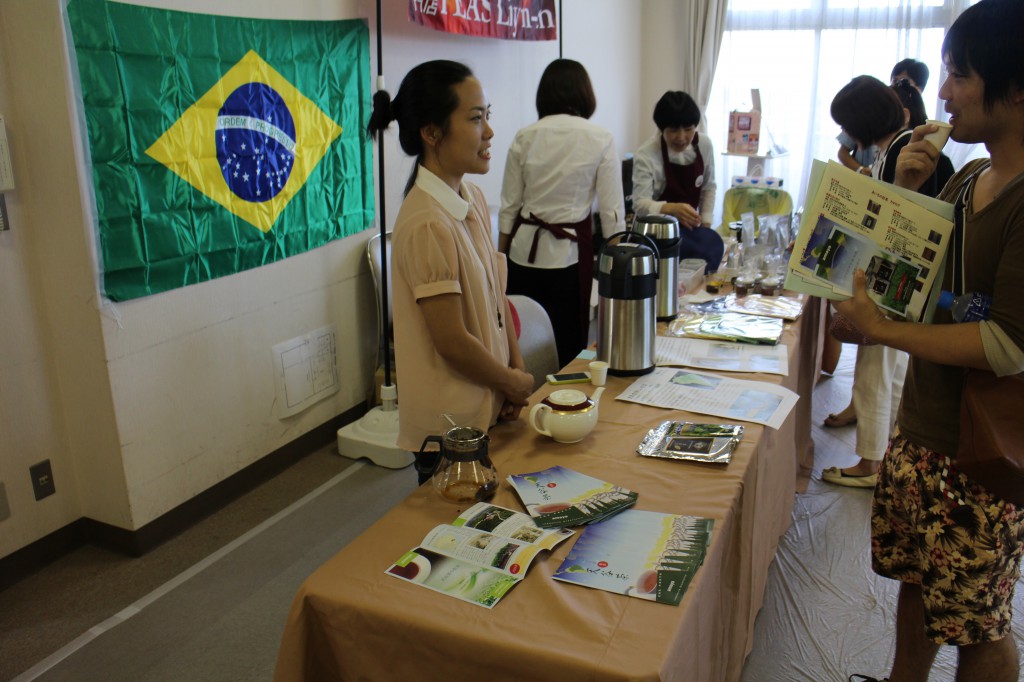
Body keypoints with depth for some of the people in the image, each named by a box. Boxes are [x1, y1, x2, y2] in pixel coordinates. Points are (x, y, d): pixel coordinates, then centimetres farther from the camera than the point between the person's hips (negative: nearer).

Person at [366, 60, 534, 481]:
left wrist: (515, 367, 1)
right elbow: (452, 341, -21)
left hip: (488, 409, 8)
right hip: (452, 424, -8)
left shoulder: (473, 200, 4)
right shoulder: (428, 225, -24)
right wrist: (515, 383, -7)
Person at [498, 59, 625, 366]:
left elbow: (508, 207, 5)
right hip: (570, 252, -2)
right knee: (568, 348, 7)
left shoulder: (524, 137, 2)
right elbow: (612, 212, -5)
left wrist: (501, 260, 14)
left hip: (524, 251, 3)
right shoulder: (600, 139, -4)